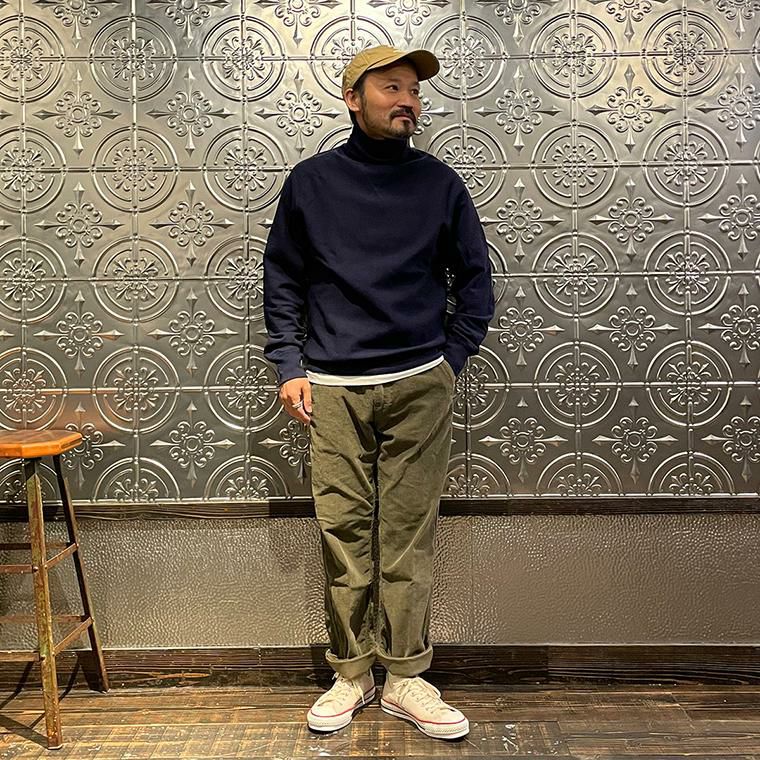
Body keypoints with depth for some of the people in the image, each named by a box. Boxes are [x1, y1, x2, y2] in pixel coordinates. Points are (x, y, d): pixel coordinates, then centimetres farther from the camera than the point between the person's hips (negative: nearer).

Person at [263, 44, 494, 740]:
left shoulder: (439, 182, 8)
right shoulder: (312, 181, 8)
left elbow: (473, 277, 13)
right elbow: (282, 279, 11)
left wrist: (453, 359, 5)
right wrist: (289, 366, 2)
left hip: (420, 385, 0)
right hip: (333, 389, 0)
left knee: (409, 538, 2)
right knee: (343, 536, 3)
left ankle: (406, 678, 15)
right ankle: (352, 675, 18)